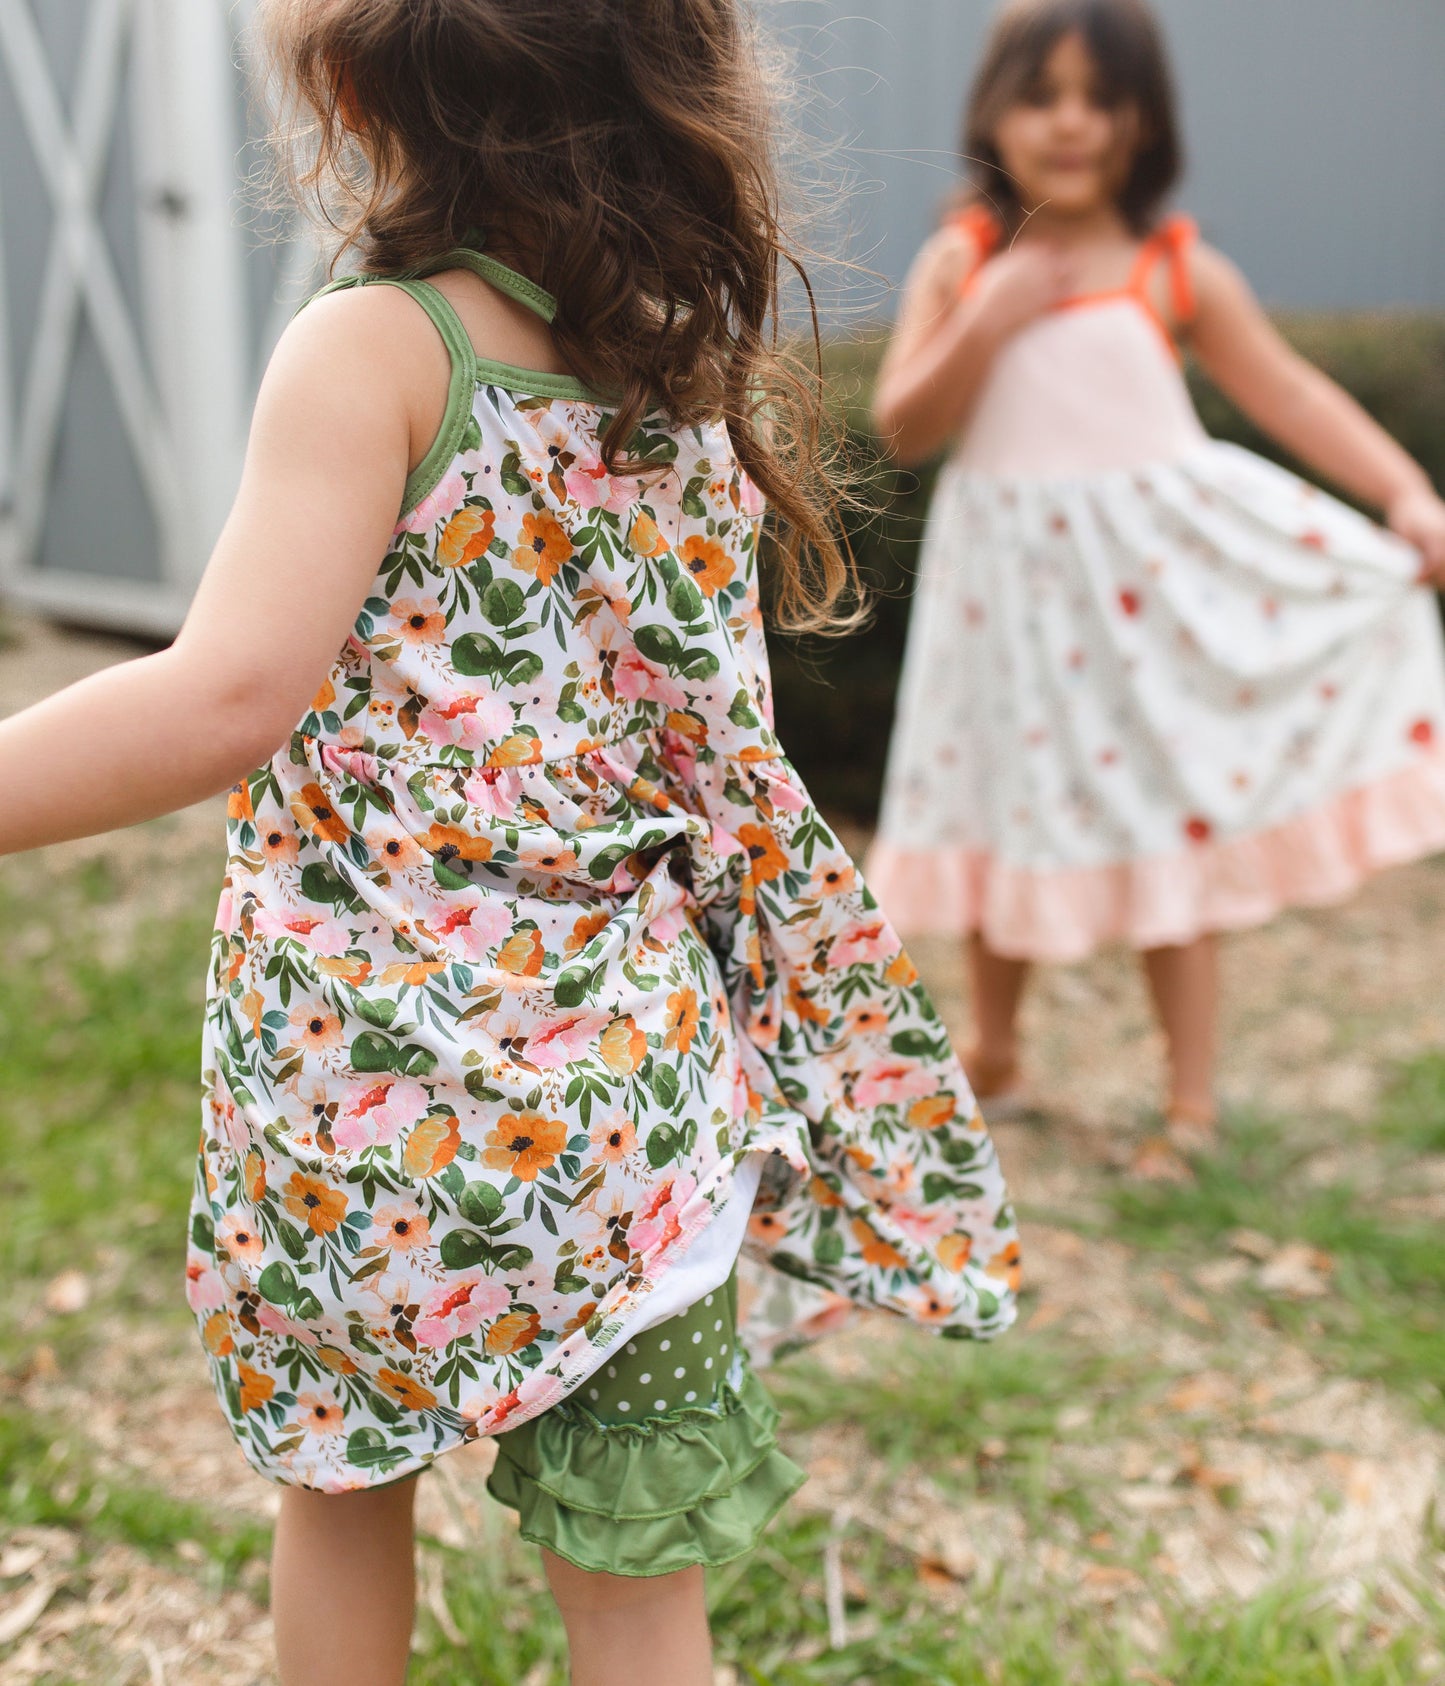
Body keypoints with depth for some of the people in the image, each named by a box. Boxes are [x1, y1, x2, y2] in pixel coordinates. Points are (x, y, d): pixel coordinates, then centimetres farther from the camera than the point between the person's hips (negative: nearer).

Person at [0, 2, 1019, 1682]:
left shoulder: (373, 349, -12)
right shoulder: (687, 371, 6)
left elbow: (233, 694, -25)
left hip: (372, 1078, -4)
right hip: (627, 1086, 4)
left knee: (341, 1480, 24)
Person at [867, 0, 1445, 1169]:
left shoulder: (1177, 270, -1)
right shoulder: (962, 263, 1)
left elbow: (1291, 393, -4)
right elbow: (904, 427, -5)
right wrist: (989, 321, -17)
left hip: (1159, 574, -1)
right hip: (1014, 584, 2)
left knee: (1171, 831, 4)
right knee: (1011, 818, 13)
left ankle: (1193, 1107, 15)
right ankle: (993, 1058, 34)